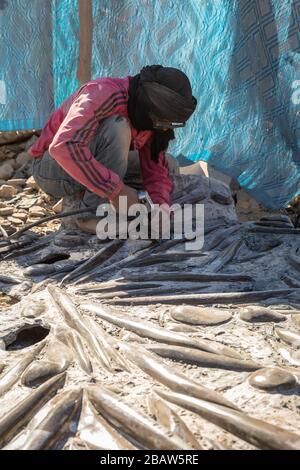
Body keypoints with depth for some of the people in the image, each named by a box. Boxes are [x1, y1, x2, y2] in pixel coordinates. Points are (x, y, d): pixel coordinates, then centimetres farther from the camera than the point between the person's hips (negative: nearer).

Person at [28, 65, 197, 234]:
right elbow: (63, 146, -42)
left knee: (167, 165, 0)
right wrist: (116, 189, -43)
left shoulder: (154, 118, -6)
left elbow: (155, 169, -3)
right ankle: (93, 215, -22)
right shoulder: (105, 94, -29)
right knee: (117, 128, -33)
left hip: (95, 164, 8)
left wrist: (162, 204, -24)